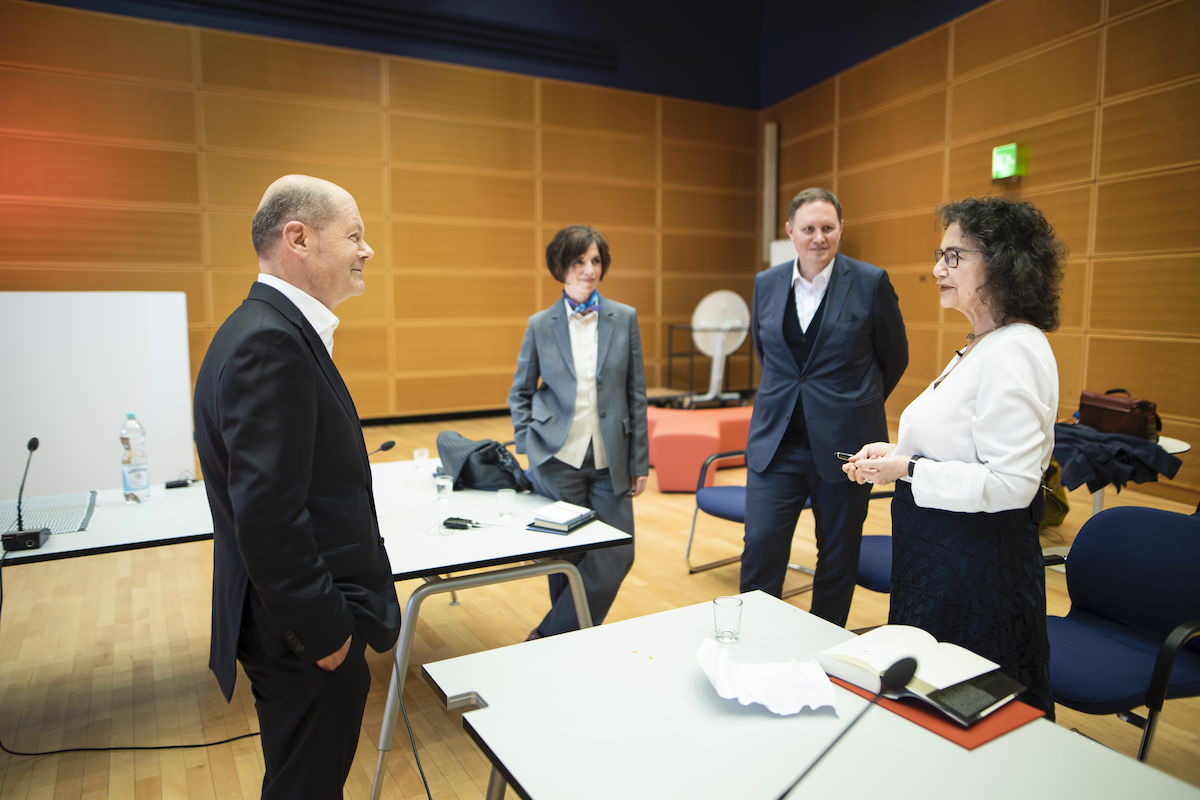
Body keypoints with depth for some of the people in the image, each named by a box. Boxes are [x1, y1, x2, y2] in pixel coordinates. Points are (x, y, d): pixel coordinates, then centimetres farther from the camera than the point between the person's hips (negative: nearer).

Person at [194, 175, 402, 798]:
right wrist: (325, 630, -18)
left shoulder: (273, 328, 9)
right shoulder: (270, 343, -24)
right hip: (304, 636, -10)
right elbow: (267, 516, -28)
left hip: (308, 622, 10)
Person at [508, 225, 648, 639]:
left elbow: (636, 394, 5)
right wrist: (528, 446, -1)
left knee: (618, 554, -2)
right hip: (558, 460, -1)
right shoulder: (540, 325, 2)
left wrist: (639, 461, 3)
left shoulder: (624, 318, 4)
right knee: (565, 557, 7)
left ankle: (550, 636, 15)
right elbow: (520, 393, 11)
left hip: (610, 462, 2)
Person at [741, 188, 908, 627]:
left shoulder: (871, 282, -4)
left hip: (843, 442, -2)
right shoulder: (766, 283, 5)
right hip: (775, 441, 2)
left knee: (838, 558, 10)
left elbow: (895, 357, 6)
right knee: (760, 549, -2)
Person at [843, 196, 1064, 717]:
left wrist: (907, 470, -21)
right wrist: (897, 451, 6)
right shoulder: (980, 346, 11)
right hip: (938, 556, 10)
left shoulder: (1014, 351, -21)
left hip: (977, 567, -10)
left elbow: (1011, 483, -26)